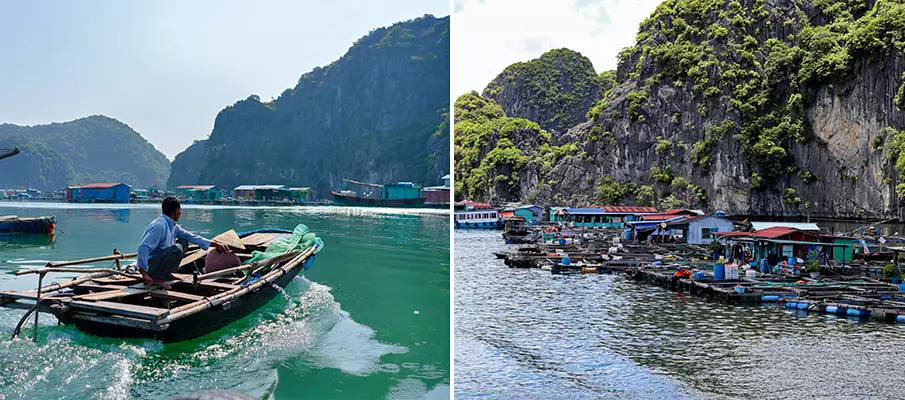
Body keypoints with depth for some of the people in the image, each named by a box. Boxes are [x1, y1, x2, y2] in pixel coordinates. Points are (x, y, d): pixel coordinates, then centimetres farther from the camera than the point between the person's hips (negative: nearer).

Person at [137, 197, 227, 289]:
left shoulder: (173, 226, 7)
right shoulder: (160, 226, -23)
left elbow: (190, 236, 15)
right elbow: (143, 247, -31)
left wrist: (216, 245, 15)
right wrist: (144, 274, -38)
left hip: (159, 259, 10)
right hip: (150, 265, -10)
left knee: (183, 242, 11)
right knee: (176, 249, -29)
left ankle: (166, 273, 8)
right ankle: (156, 278, -17)